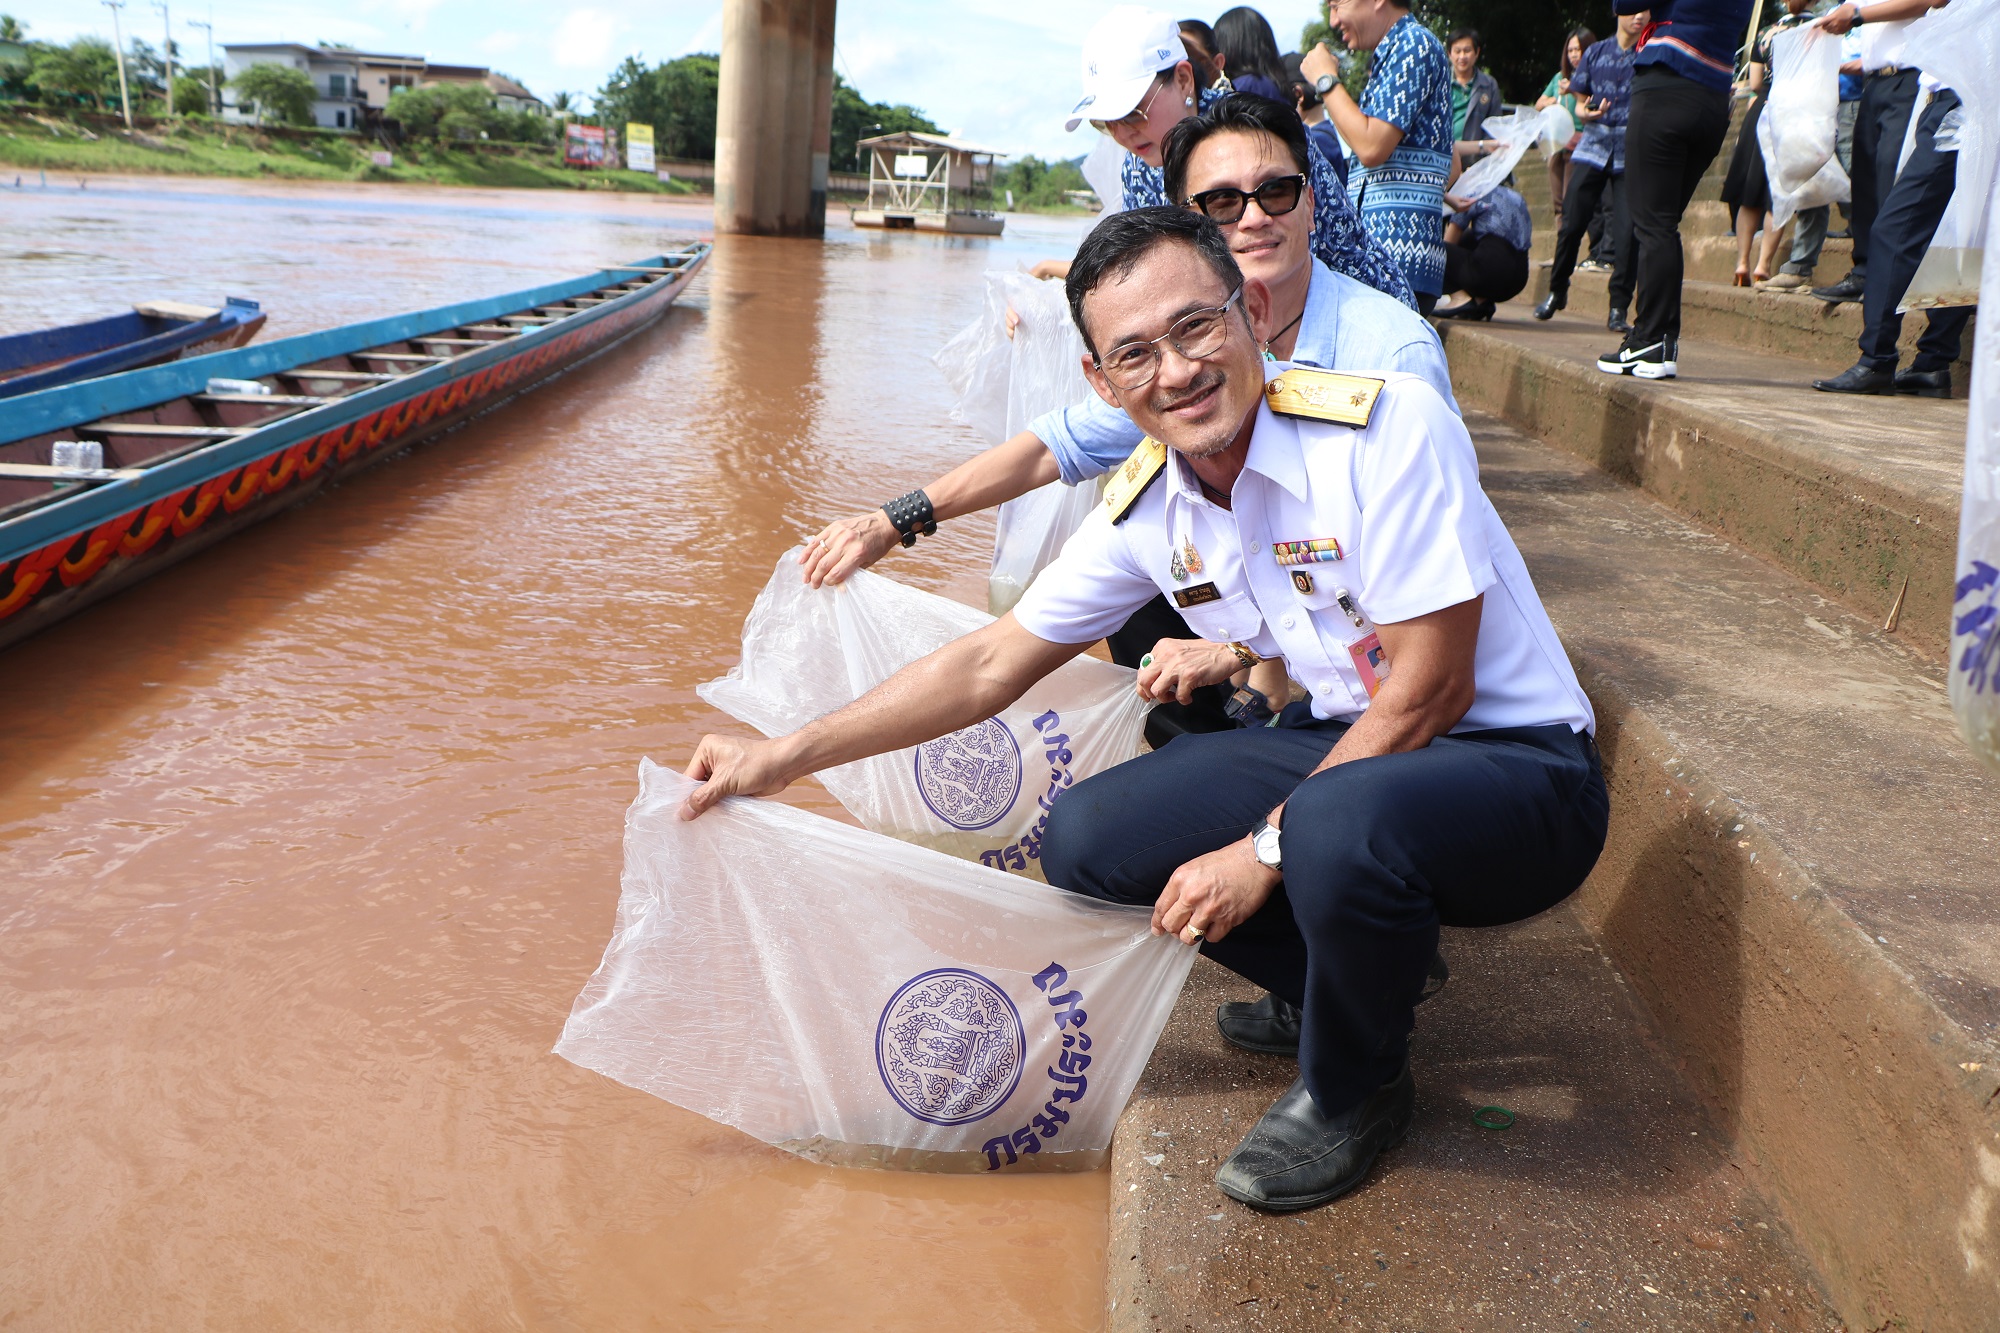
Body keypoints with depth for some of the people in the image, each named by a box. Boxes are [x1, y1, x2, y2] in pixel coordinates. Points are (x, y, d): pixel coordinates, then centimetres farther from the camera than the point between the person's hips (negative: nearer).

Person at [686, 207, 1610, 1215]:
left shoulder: (1388, 426, -23)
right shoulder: (1147, 510, -3)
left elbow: (1431, 691, -22)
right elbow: (989, 665, 4)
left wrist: (1264, 851, -20)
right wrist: (785, 756, 2)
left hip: (1513, 764, -6)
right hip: (1344, 745, 6)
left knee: (1339, 825, -38)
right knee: (1088, 839, -6)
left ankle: (1354, 1091, -4)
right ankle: (1367, 981, 13)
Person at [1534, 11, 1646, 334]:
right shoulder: (1596, 52, 11)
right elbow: (1580, 102, 13)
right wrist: (1586, 112, -10)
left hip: (1632, 154, -1)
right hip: (1593, 148, 1)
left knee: (1628, 231, -9)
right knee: (1572, 223, -2)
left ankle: (1619, 309, -2)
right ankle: (1556, 291, 19)